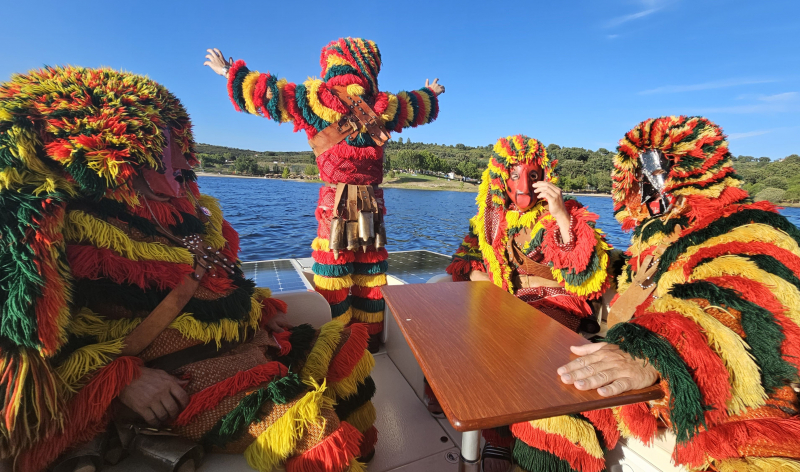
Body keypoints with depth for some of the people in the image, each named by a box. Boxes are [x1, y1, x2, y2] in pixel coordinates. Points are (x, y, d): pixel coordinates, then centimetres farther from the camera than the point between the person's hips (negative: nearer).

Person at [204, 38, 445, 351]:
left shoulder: (315, 98, 1)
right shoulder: (383, 105, 9)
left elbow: (260, 91, 7)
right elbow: (421, 105, 28)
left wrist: (229, 71, 27)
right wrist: (432, 93, 51)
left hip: (334, 203, -2)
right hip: (373, 206, 3)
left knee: (332, 278, 5)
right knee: (370, 278, 12)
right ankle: (370, 344, 27)